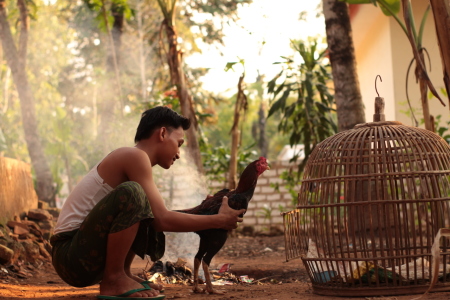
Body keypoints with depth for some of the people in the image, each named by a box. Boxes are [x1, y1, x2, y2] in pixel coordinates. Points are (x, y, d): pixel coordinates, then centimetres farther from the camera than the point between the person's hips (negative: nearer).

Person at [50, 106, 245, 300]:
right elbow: (162, 220, -18)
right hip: (70, 254, -10)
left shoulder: (131, 160, 18)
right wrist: (219, 220, -9)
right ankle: (113, 280, -19)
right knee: (131, 192, -27)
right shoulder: (134, 156, -12)